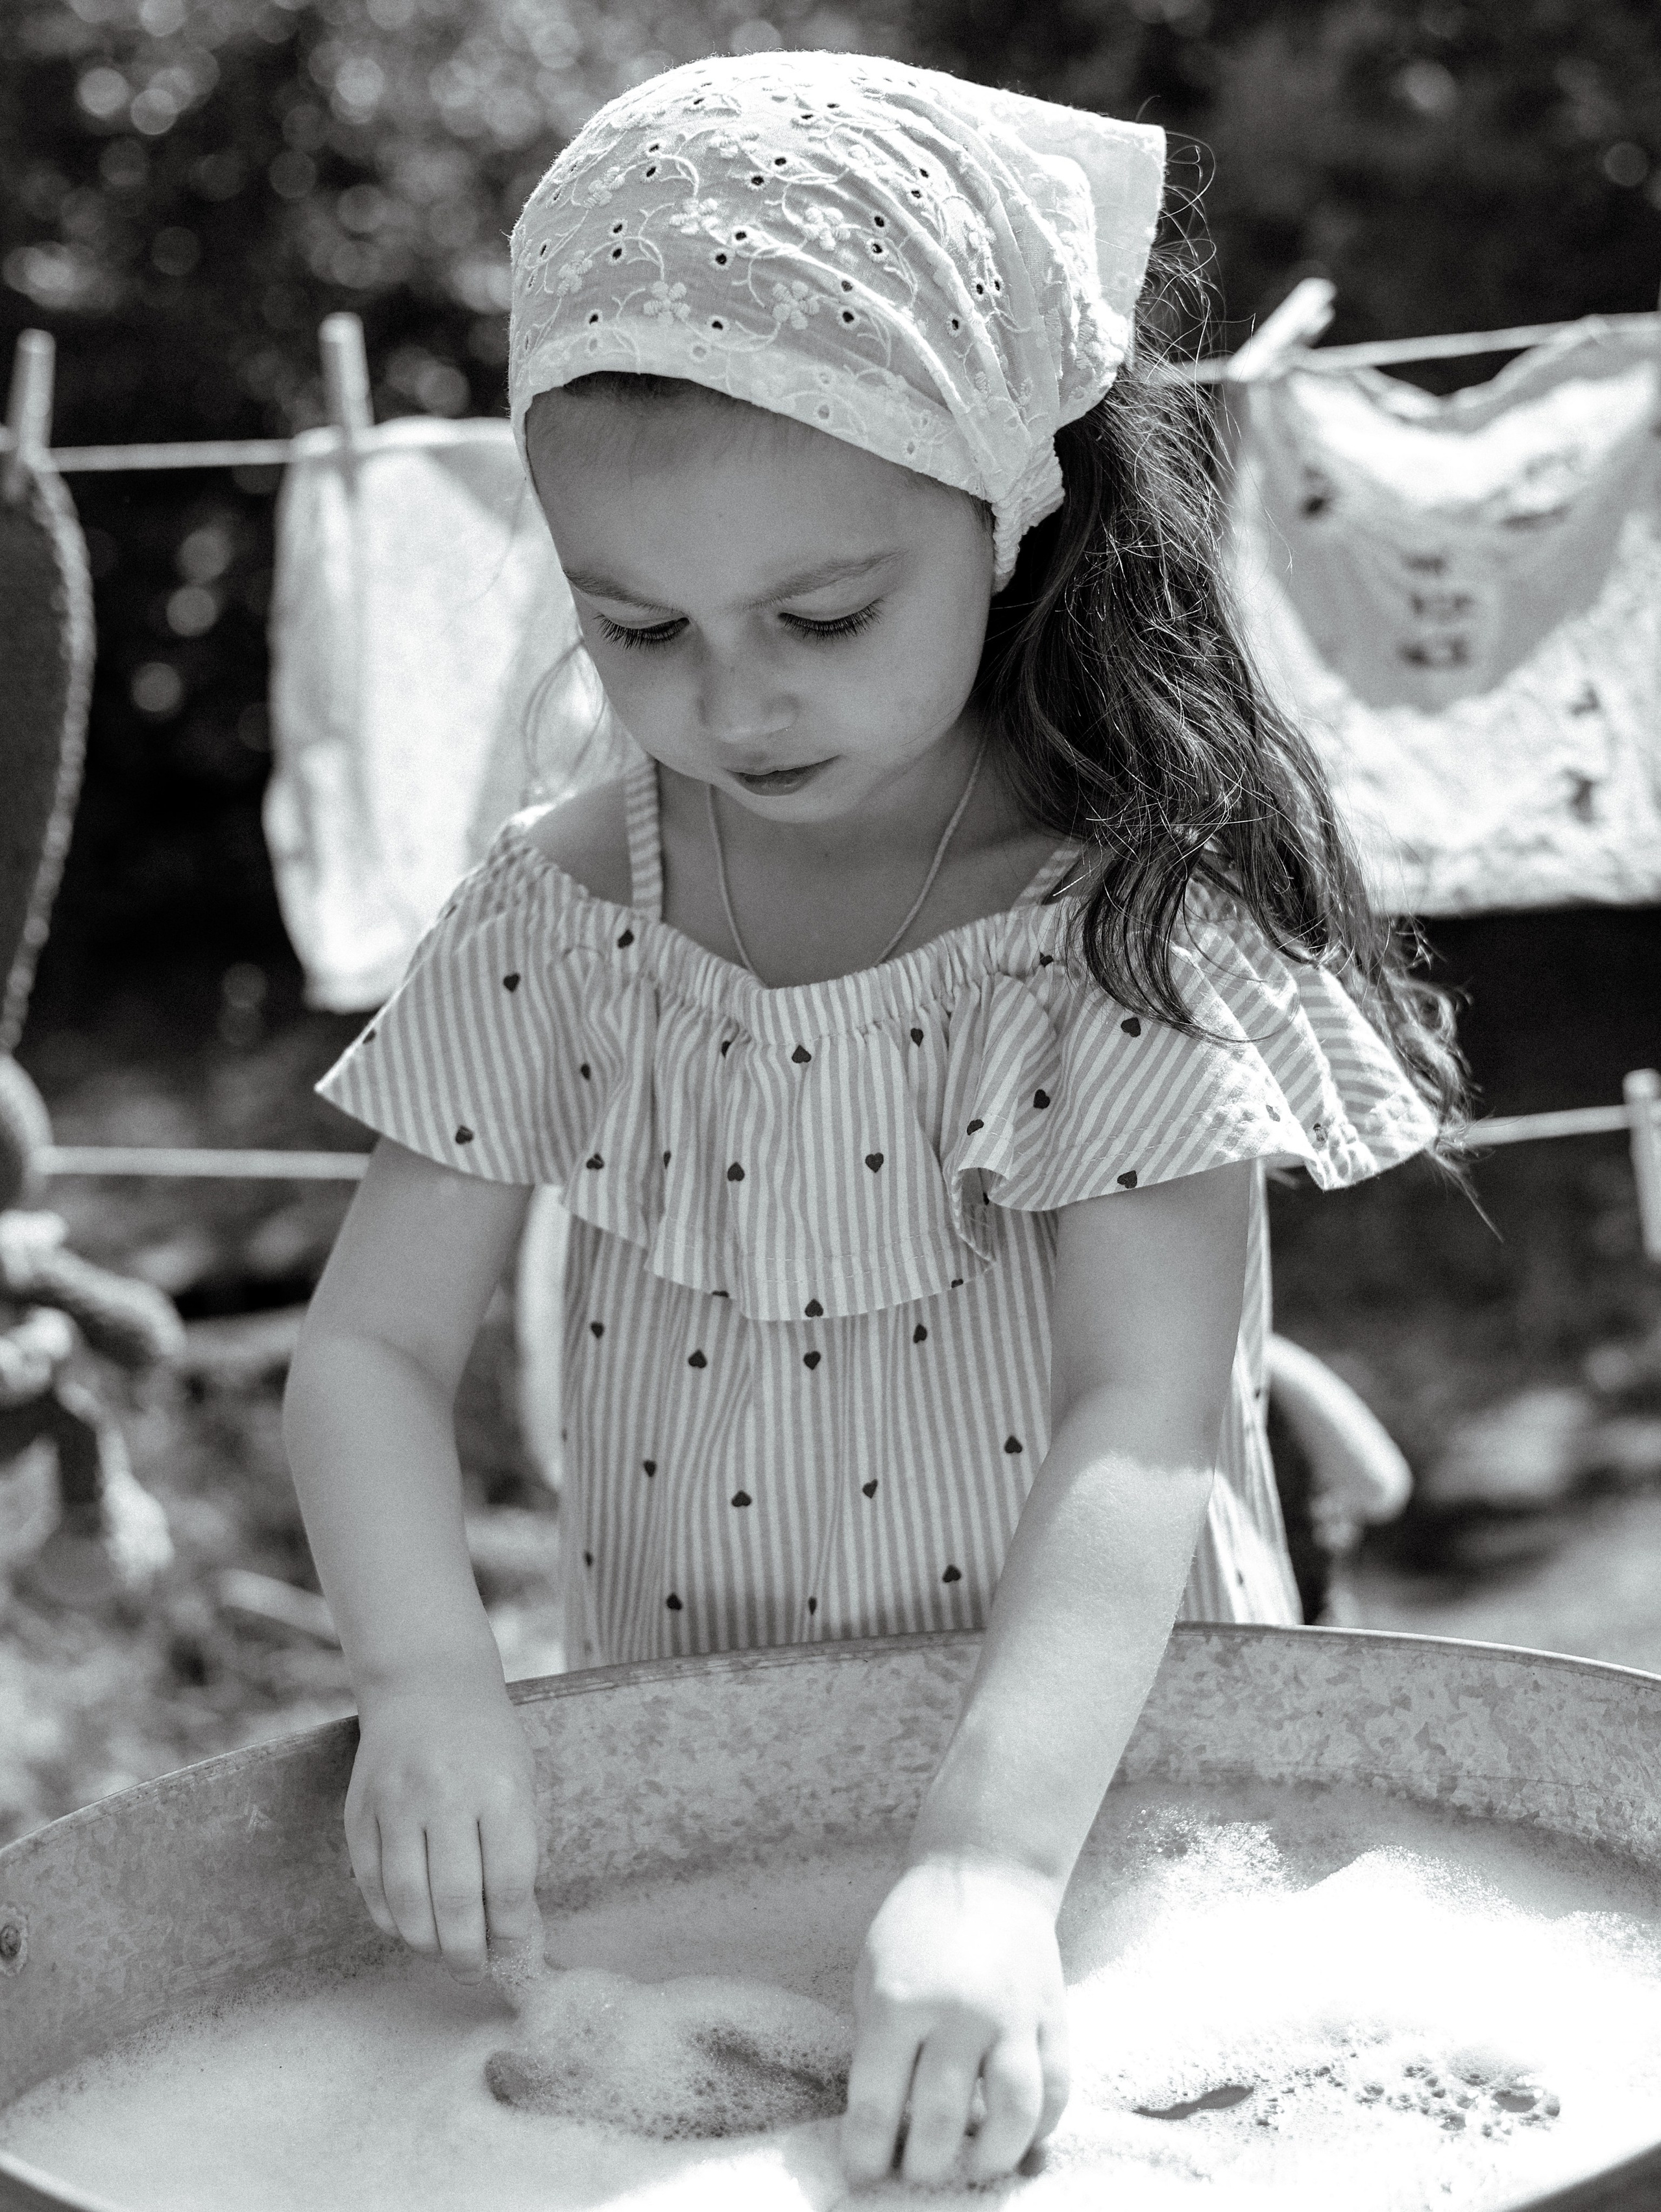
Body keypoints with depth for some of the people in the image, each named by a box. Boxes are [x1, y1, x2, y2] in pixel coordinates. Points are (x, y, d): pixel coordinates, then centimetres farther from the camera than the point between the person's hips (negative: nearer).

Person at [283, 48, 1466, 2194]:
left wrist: (993, 1858, -33)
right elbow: (369, 1349, -3)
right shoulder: (552, 929, -4)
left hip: (1094, 1753, -2)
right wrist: (427, 1679, -21)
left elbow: (1144, 1421, -21)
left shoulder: (1130, 927, -14)